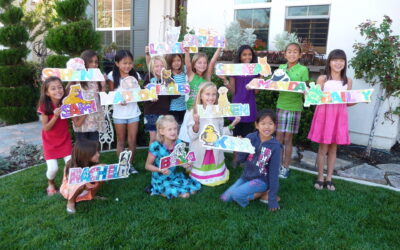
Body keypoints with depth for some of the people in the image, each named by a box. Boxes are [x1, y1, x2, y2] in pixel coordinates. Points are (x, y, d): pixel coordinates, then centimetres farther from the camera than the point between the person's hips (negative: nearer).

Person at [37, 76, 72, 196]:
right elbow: (46, 128, -18)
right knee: (53, 169, -8)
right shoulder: (44, 106, -19)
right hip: (50, 141, -2)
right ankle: (51, 184, 26)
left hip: (64, 139, 2)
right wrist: (55, 116, -31)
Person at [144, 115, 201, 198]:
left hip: (175, 176, 6)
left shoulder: (178, 143, -4)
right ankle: (159, 192, 3)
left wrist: (185, 164, -11)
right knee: (184, 194, -20)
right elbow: (148, 165, -11)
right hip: (161, 180, -6)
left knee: (195, 187, -7)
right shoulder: (156, 146, -19)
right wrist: (160, 170, -26)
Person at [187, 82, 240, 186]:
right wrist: (196, 124, -28)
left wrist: (232, 125, -2)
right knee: (200, 179, 8)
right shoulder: (195, 112, -9)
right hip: (200, 152, -3)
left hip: (215, 151, 3)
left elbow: (221, 133, 9)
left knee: (217, 179, 11)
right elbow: (192, 135, -12)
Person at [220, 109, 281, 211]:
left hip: (261, 180, -5)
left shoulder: (275, 146, -15)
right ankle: (257, 192, 13)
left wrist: (272, 199, -12)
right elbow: (240, 159, -7)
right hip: (246, 176, 5)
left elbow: (274, 172, -12)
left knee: (236, 194, -25)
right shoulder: (250, 138, -8)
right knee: (225, 198, 1)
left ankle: (263, 193, 0)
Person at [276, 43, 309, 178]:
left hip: (294, 107, -3)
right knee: (279, 138, 6)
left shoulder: (303, 69, -3)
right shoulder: (281, 68, 7)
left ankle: (285, 167, 15)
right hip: (281, 105, 3)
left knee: (288, 139, 4)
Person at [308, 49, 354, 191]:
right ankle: (320, 178, 15)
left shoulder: (348, 81, 9)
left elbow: (348, 102, 12)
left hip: (339, 116, 3)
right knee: (323, 148, 2)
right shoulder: (322, 79, 0)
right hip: (324, 114, -3)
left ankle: (329, 178, 20)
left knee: (333, 148, 9)